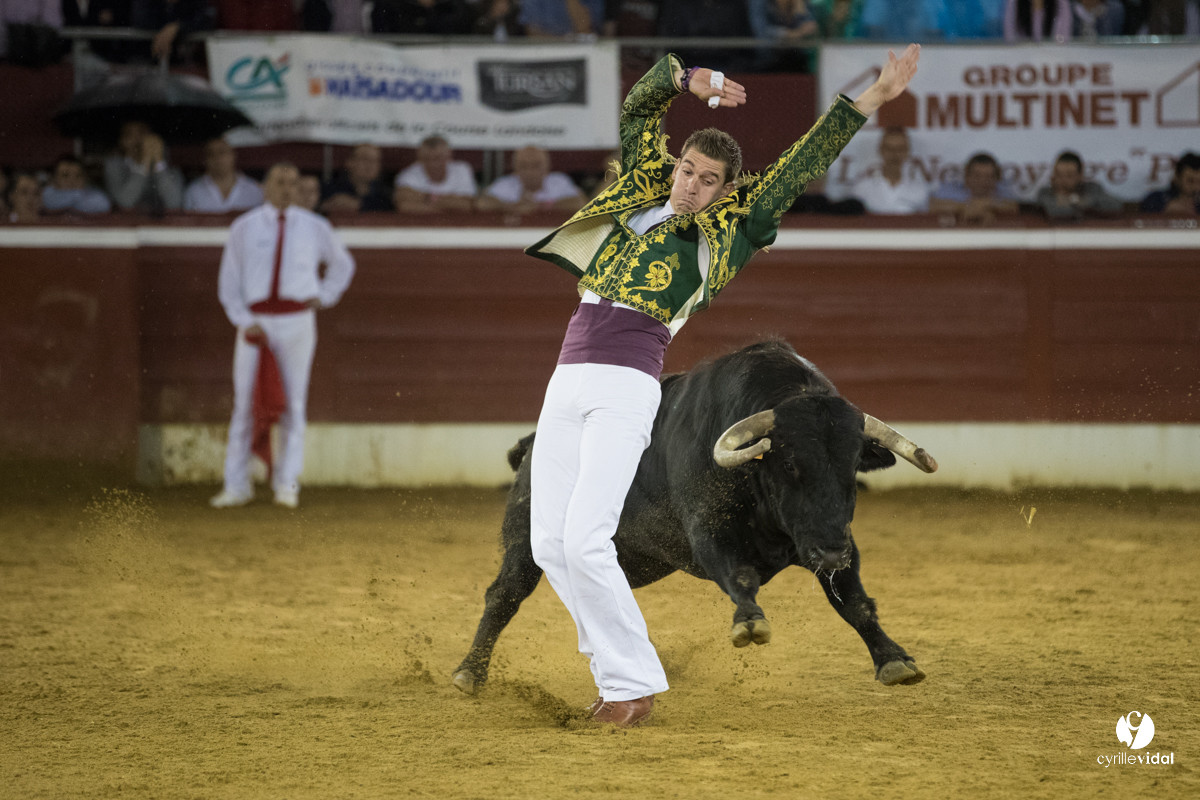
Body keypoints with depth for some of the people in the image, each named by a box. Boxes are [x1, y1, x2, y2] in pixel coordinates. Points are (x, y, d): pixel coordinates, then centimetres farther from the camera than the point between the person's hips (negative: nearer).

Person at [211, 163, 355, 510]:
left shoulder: (314, 227, 7)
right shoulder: (244, 228, 4)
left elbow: (343, 264, 24)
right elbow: (228, 282, 5)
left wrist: (323, 297, 10)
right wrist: (244, 322, -8)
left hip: (297, 323, 0)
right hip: (255, 322, 0)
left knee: (294, 404, 1)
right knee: (244, 404, 0)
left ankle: (287, 485, 6)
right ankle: (236, 486, 6)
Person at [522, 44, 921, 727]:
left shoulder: (726, 234, 9)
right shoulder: (640, 197, 22)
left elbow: (802, 168, 8)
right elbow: (640, 104, 25)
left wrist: (870, 101, 5)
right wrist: (691, 80, 10)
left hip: (626, 385, -6)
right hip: (569, 381, 6)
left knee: (585, 541, -18)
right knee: (549, 544, 1)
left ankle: (636, 683, -6)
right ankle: (621, 675, 12)